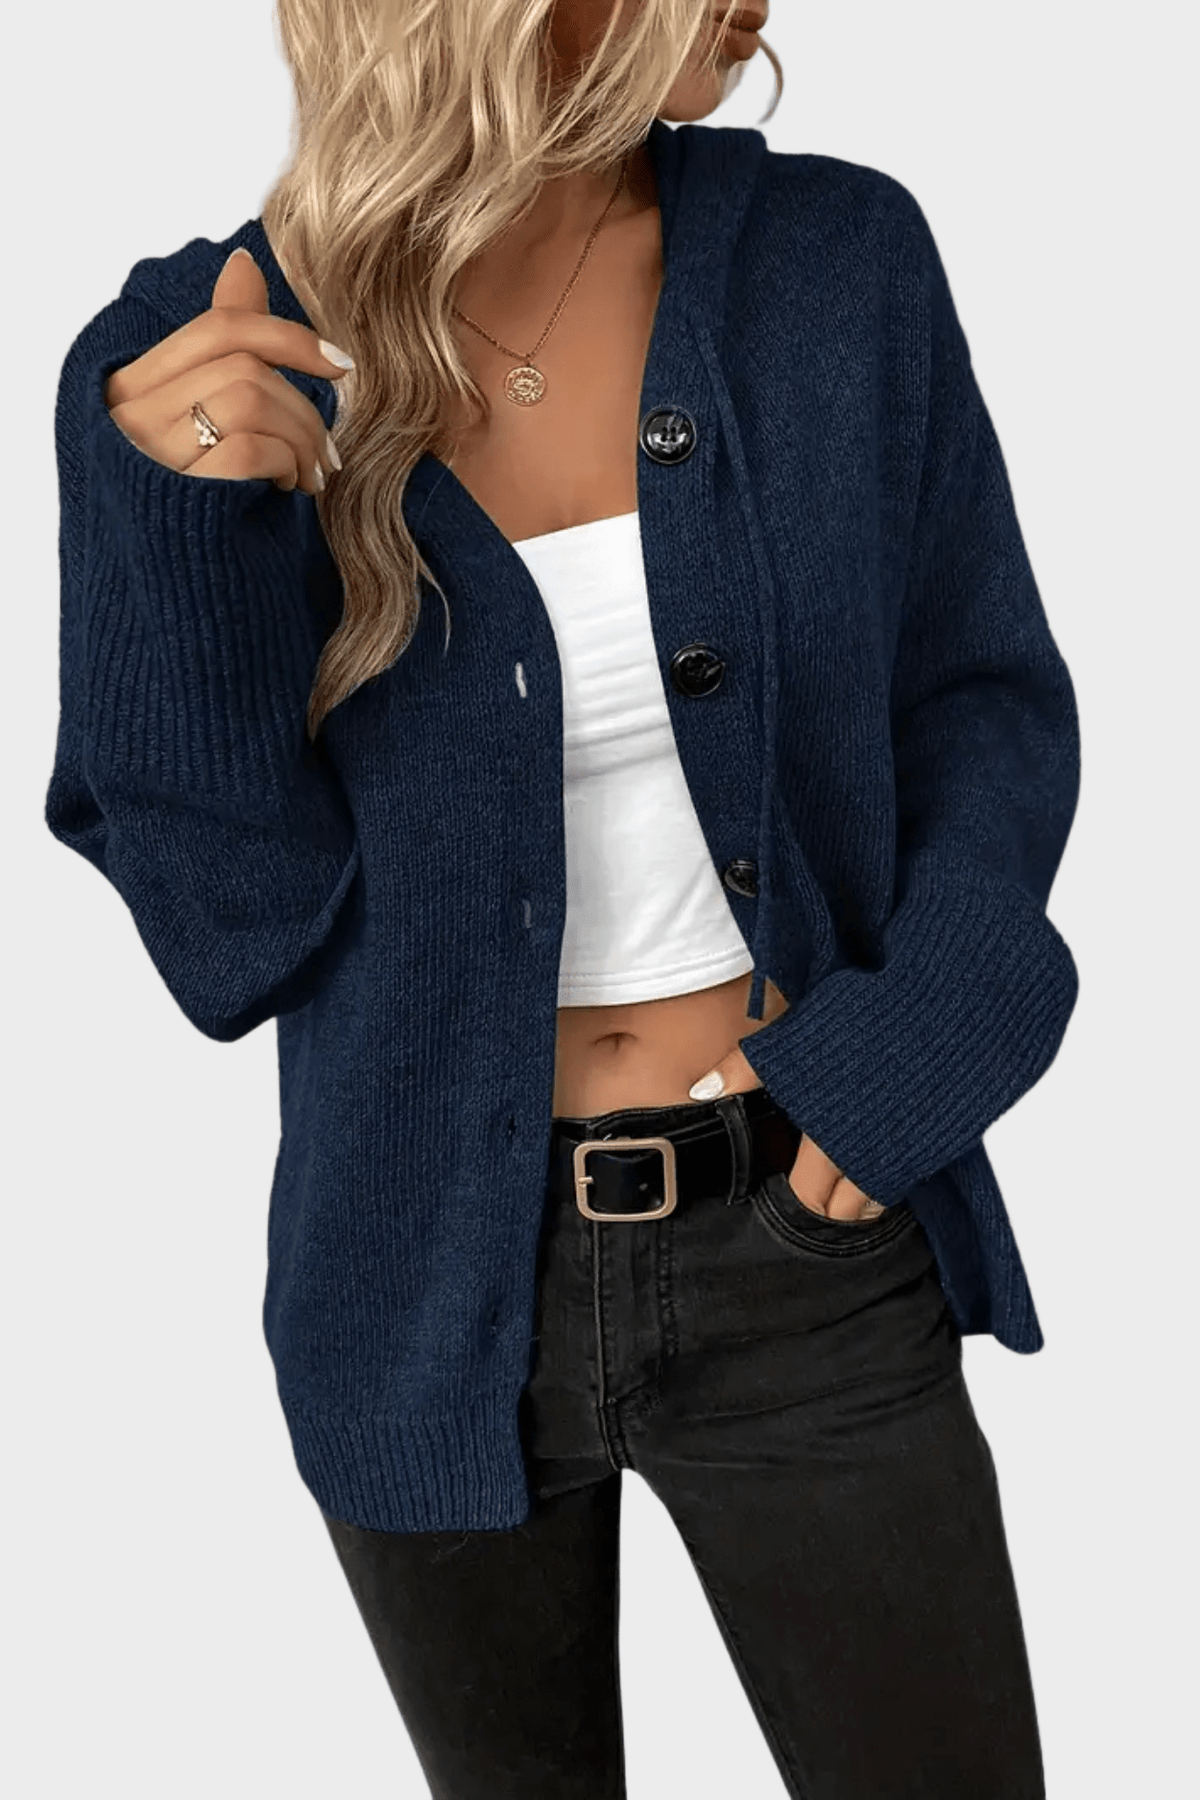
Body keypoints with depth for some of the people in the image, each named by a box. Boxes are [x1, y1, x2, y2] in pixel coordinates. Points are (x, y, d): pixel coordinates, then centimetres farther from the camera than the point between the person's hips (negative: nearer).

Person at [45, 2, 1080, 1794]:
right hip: (436, 1285, 0)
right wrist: (187, 539, -24)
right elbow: (236, 933, -10)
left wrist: (931, 1030, -13)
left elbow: (986, 694, 3)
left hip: (804, 1247, 1)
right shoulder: (185, 372, -10)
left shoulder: (837, 258, -7)